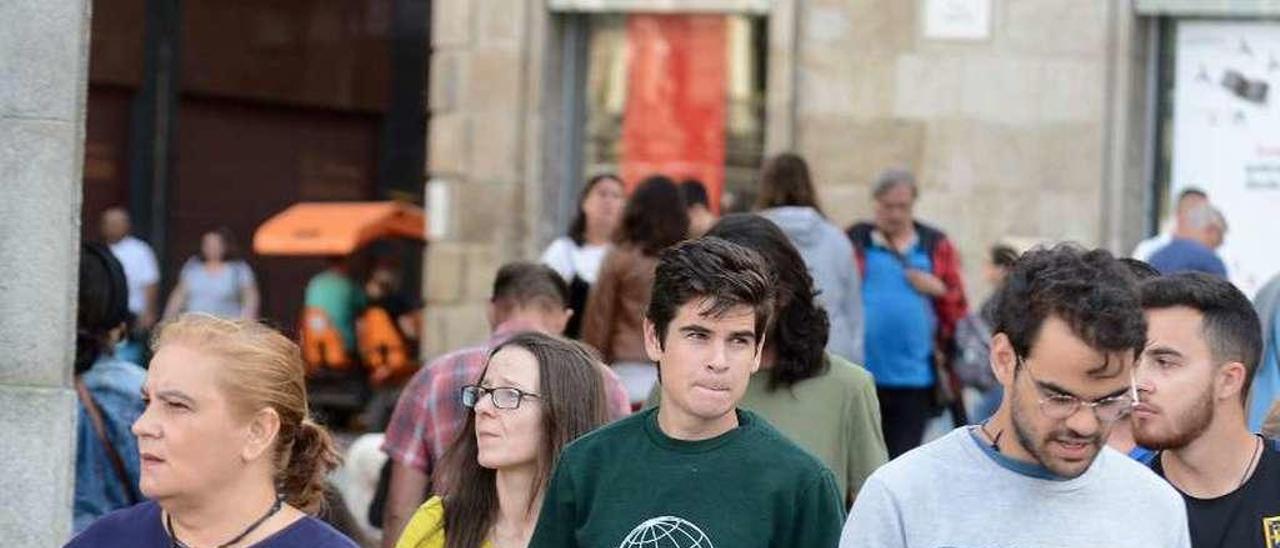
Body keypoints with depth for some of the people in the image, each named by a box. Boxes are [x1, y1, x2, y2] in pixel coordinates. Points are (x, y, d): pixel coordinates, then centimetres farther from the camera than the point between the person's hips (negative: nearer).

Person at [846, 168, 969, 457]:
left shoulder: (936, 246, 10)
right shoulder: (854, 241, 5)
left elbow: (958, 311, 12)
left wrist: (939, 290, -7)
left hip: (915, 379, 1)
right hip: (861, 377, -1)